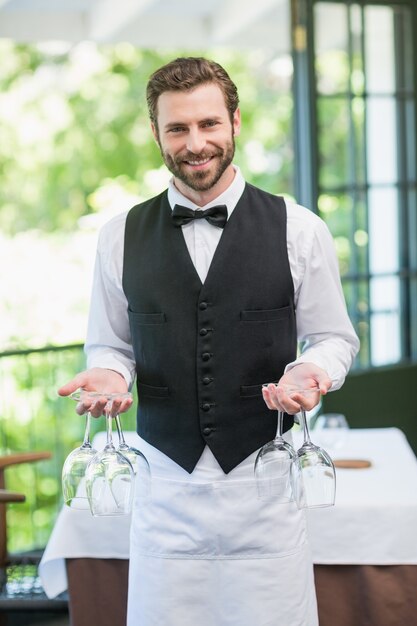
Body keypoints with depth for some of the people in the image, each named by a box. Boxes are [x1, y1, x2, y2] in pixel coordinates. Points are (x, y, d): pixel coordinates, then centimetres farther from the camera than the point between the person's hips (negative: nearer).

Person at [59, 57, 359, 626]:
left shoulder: (298, 230, 0)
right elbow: (109, 344, 14)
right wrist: (109, 373, -8)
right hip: (165, 484, 1)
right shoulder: (121, 237, 5)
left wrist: (309, 371, -13)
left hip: (266, 478, -1)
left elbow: (332, 337, 8)